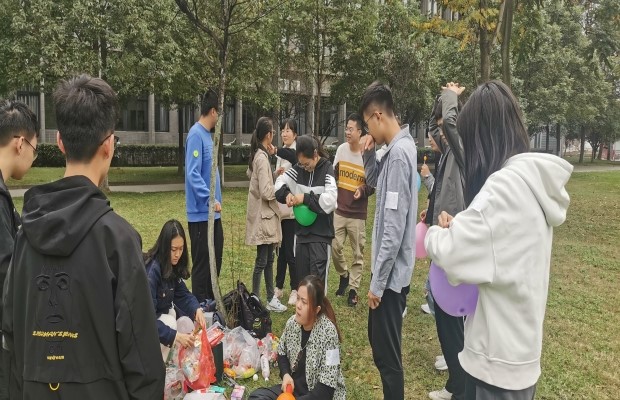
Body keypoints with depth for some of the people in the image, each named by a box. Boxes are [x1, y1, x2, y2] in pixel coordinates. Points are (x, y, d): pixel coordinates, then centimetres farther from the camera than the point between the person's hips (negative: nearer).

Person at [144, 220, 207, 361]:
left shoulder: (172, 265, -6)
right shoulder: (151, 271, -31)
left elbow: (182, 293, -1)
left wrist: (197, 309, -21)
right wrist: (175, 336, -39)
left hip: (163, 311, 8)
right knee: (169, 323, -28)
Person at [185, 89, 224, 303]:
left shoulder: (208, 134, 12)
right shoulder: (196, 135, -15)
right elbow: (193, 174, -23)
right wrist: (210, 198, -29)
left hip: (213, 213, 9)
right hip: (201, 213, -9)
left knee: (215, 260, 18)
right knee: (202, 263, 1)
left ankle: (211, 301, 31)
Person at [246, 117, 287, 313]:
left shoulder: (258, 155, 9)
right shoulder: (262, 158, -19)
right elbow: (266, 192, -23)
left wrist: (274, 175, 11)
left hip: (266, 214, 10)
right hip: (263, 215, -10)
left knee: (269, 259, 14)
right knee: (262, 260, 0)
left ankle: (270, 298, 23)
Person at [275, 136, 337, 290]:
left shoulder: (327, 169, -12)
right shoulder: (299, 169, 3)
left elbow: (331, 199, -24)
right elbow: (280, 181, 13)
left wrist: (306, 198, -18)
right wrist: (286, 194, -7)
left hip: (321, 234, -5)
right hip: (302, 232, 6)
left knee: (317, 279, -4)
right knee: (302, 275, 15)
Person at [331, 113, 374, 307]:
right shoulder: (341, 149, 0)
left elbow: (373, 185, -5)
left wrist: (363, 191, -24)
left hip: (358, 214, -3)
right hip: (339, 210, 4)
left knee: (358, 253, 5)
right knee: (334, 247, 2)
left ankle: (354, 289, 19)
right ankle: (344, 275, 30)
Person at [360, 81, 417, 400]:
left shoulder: (399, 153, -22)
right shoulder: (398, 148, 7)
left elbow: (394, 227, -24)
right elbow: (376, 183, 25)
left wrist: (378, 282, -18)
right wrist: (369, 155, 5)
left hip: (391, 275, -10)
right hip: (390, 270, 10)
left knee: (387, 353, 4)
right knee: (380, 342, 23)